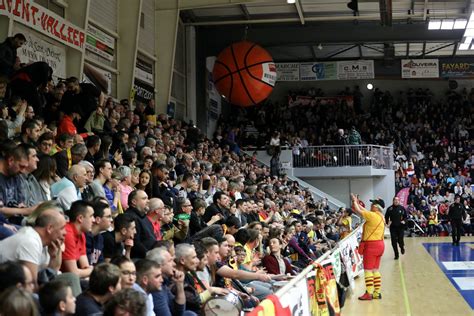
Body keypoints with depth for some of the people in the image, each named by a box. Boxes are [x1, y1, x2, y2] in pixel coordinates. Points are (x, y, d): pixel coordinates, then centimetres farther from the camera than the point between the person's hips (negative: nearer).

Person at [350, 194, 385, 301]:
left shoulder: (373, 215, -17)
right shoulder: (381, 216, 10)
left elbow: (359, 211, -10)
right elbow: (365, 212, 20)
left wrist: (355, 202, 7)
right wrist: (357, 203, 26)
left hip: (371, 245, -9)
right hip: (379, 244, 9)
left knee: (368, 270, -4)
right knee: (375, 270, 13)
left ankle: (369, 294, -5)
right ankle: (377, 292, 15)